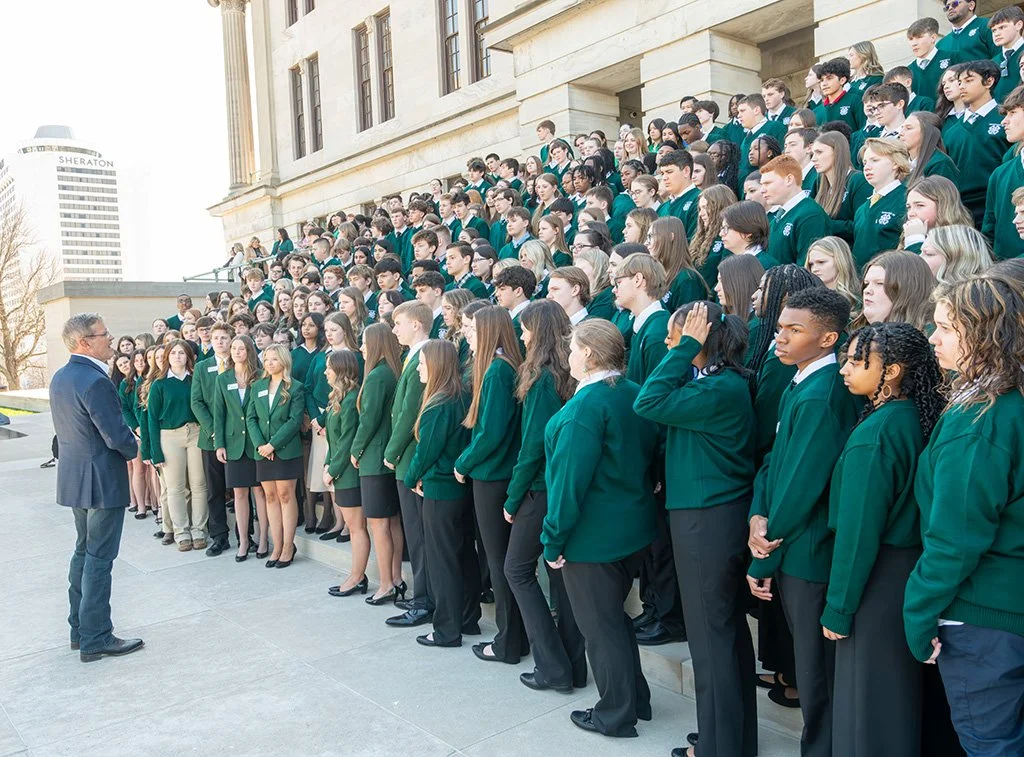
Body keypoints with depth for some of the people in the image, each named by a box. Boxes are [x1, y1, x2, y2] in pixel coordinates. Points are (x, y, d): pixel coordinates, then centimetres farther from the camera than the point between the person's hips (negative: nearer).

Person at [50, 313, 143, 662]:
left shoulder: (59, 378, 7)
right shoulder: (95, 381, -22)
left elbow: (64, 428, 13)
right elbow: (118, 437, -24)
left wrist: (125, 442, 10)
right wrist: (134, 450, -2)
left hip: (73, 475, 9)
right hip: (101, 479, -9)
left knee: (83, 551, 19)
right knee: (99, 558, -1)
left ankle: (79, 629, 29)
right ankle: (95, 639, 7)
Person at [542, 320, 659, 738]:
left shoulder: (587, 404, -22)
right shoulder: (636, 395, 3)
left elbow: (570, 477, -22)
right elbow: (647, 460, 11)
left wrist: (554, 537, -15)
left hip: (592, 535, -8)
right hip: (633, 528, 8)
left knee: (599, 625, 9)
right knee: (613, 616, 23)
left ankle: (616, 714, 23)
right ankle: (635, 699, 36)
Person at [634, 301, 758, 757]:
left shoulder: (722, 389, -21)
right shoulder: (715, 380, 9)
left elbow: (648, 403, -24)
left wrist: (686, 347, -21)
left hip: (707, 519, -10)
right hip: (719, 513, 10)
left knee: (710, 635, 3)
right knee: (729, 629, 19)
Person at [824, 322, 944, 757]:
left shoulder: (873, 434, -22)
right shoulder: (916, 418, 2)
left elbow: (858, 530, -20)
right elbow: (901, 504, 7)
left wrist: (838, 607, -11)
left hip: (877, 579, -8)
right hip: (911, 571, 8)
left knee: (866, 699, 8)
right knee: (898, 694, 22)